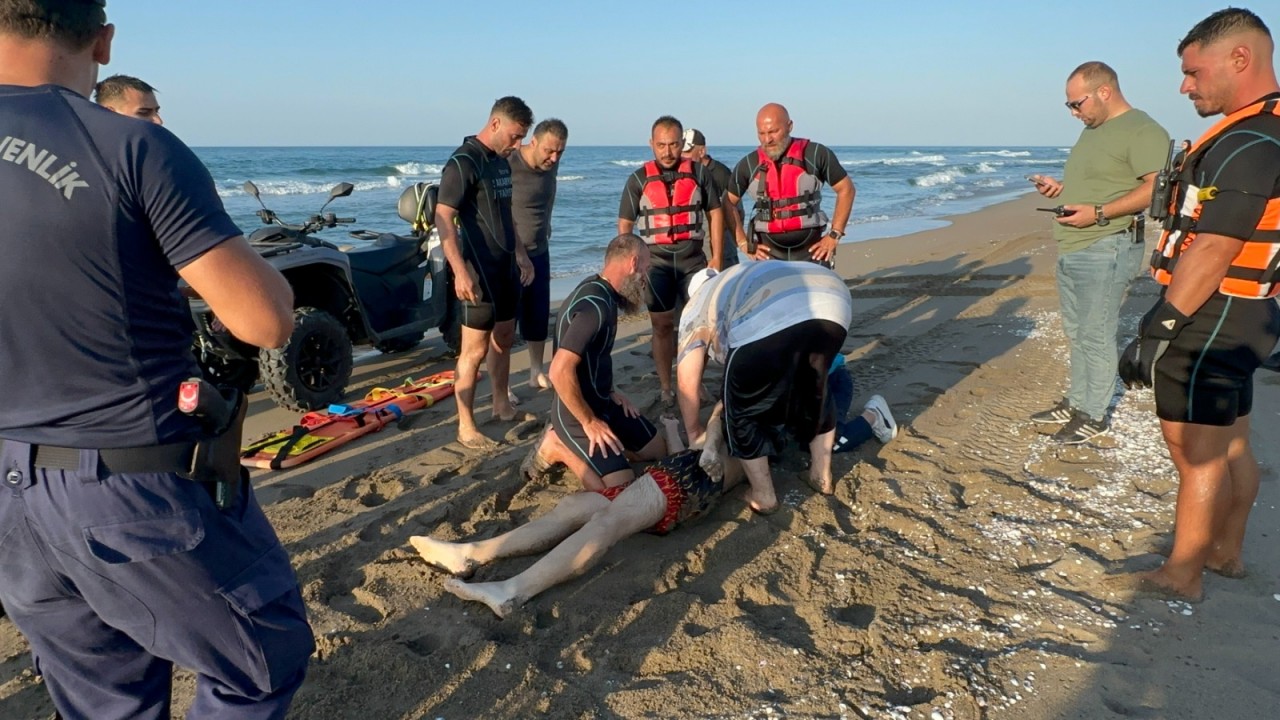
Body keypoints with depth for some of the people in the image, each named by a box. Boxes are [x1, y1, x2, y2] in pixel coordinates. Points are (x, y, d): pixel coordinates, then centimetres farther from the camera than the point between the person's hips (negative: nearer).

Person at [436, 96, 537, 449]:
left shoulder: (501, 162, 12)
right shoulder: (463, 162, -15)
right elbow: (443, 218, -21)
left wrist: (521, 254, 21)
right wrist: (460, 270, -28)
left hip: (506, 265, 9)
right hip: (479, 270, -9)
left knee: (504, 338, 17)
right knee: (475, 349, -5)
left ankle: (502, 405, 31)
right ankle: (466, 427, 2)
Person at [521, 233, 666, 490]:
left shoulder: (602, 293, 5)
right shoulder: (595, 305, -26)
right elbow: (560, 372, -32)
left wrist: (611, 392, 9)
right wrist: (590, 422, -21)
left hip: (604, 402, 10)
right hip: (578, 413, -10)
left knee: (658, 450, 17)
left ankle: (573, 443, 16)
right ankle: (558, 448, 1)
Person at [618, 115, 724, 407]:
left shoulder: (699, 173, 4)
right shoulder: (638, 179, 1)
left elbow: (715, 212, 9)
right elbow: (624, 224, 4)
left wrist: (716, 255, 4)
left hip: (693, 259, 1)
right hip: (656, 261, -1)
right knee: (662, 326, 4)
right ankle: (666, 388, 12)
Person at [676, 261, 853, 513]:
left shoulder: (698, 305, 32)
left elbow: (686, 382, 27)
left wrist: (694, 431, 41)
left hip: (768, 321, -6)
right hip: (833, 302, 6)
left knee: (743, 411, 18)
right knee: (814, 390, 32)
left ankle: (763, 496, 27)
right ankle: (822, 477, 42)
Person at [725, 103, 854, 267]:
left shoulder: (816, 155, -3)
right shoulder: (748, 165, 2)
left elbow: (846, 189, 3)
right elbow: (729, 203, 13)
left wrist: (834, 235, -2)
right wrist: (743, 243, 5)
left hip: (812, 250, -1)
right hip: (768, 253, 1)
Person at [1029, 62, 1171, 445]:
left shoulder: (1142, 131, -11)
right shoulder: (1093, 130, 18)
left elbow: (1157, 188, -19)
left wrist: (1099, 213, -24)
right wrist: (1060, 187, 10)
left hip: (1106, 250, -9)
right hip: (1072, 250, 9)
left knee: (1096, 335, -3)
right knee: (1077, 333, 14)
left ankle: (1093, 415, 7)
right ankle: (1076, 402, 25)